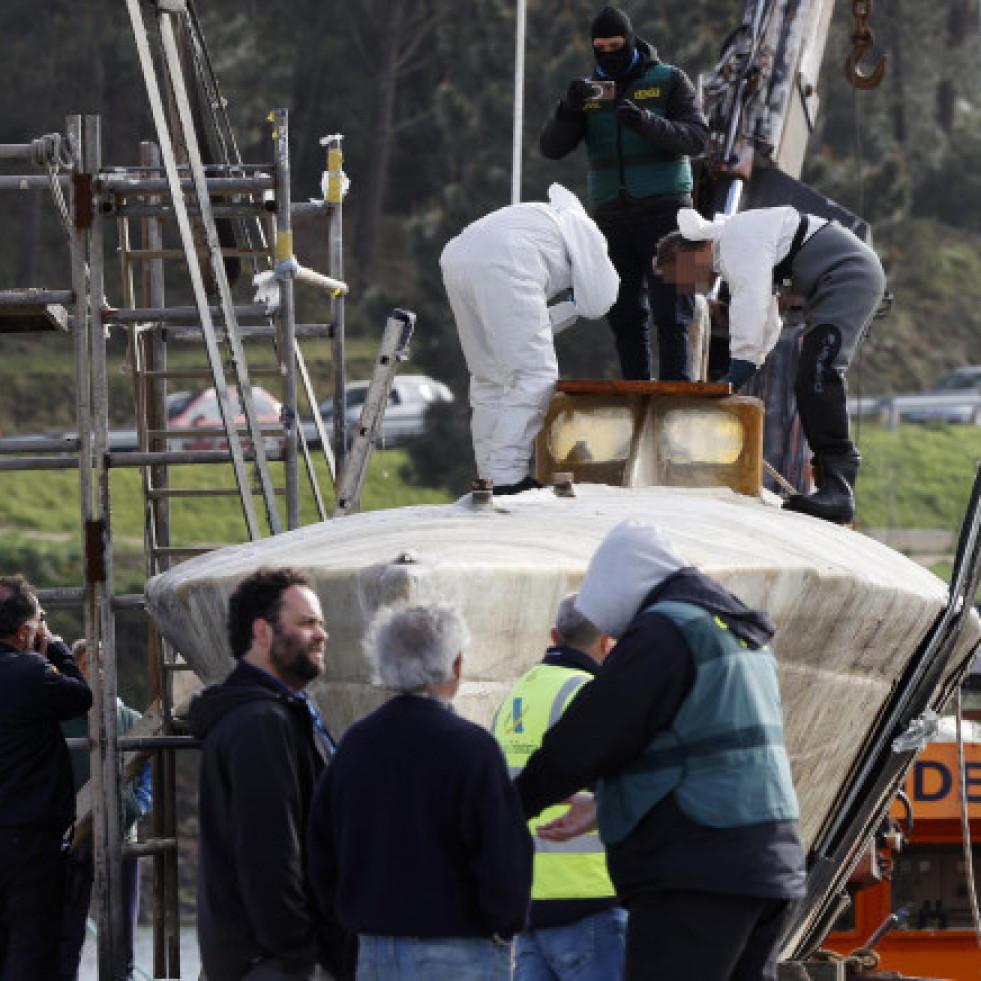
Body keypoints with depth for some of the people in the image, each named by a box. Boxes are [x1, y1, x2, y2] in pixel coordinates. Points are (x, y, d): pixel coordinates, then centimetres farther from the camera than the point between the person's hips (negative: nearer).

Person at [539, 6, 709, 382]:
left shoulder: (669, 80, 1)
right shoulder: (588, 89, 10)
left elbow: (696, 138, -10)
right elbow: (551, 147, 0)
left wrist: (646, 122, -27)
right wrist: (569, 108, -20)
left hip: (663, 213, -4)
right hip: (612, 219, 4)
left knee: (671, 313, -9)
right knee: (625, 316, 2)